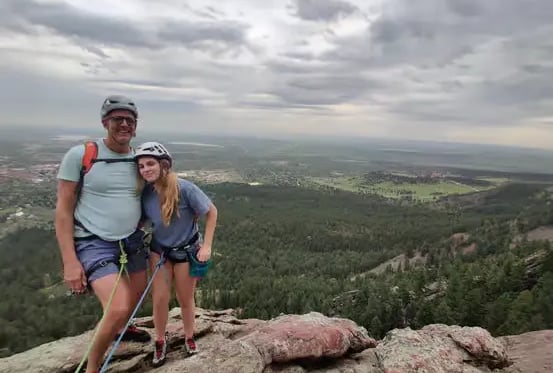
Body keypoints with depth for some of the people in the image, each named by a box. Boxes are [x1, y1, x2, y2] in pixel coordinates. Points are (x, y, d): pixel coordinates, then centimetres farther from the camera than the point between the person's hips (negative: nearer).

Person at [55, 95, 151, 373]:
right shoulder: (80, 155, -11)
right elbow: (63, 210, -10)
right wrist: (70, 261, -14)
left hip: (132, 240, 6)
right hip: (94, 244, -6)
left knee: (137, 294, 21)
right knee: (118, 308, -19)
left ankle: (121, 329, 56)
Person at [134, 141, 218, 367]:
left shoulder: (184, 188, -28)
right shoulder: (145, 192, -17)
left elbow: (211, 212, -17)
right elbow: (143, 220, 1)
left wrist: (206, 246, -17)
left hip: (187, 250, -2)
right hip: (159, 250, 3)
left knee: (185, 299, 12)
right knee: (160, 298, 2)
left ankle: (189, 338, 37)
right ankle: (160, 341, 28)